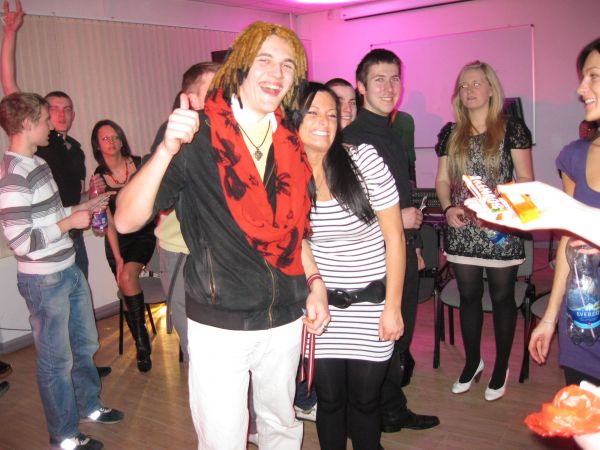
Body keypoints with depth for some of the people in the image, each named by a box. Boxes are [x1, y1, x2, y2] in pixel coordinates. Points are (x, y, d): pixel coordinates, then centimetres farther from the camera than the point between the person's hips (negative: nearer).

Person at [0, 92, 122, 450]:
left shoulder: (37, 163, 9)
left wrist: (85, 207, 12)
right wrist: (71, 222, -18)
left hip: (69, 271, 9)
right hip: (44, 280, -9)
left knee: (85, 344, 22)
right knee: (57, 360, 7)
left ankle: (90, 406, 43)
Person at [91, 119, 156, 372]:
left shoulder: (139, 164, -6)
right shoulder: (98, 178, -4)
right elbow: (109, 223, -4)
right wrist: (117, 258, -10)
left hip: (145, 233, -2)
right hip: (118, 240, 2)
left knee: (128, 277, -26)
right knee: (126, 291, 1)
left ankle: (142, 343, -10)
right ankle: (142, 345, 21)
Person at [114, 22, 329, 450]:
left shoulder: (291, 145, 2)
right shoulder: (196, 137, -13)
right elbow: (126, 221, -22)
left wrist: (316, 284, 2)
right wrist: (167, 149, -35)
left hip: (285, 318, 5)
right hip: (219, 324, -4)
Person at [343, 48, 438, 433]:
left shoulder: (391, 134, 15)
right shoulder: (352, 137, -15)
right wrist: (396, 218, -18)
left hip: (402, 248, 9)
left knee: (400, 336, 18)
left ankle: (394, 411, 35)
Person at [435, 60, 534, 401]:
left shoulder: (512, 128, -1)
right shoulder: (450, 134, 9)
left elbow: (526, 179, -3)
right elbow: (442, 179, 11)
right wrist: (448, 207, -7)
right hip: (462, 231, 3)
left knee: (502, 296, 8)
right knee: (469, 296, 13)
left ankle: (501, 367, 25)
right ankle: (472, 362, 30)